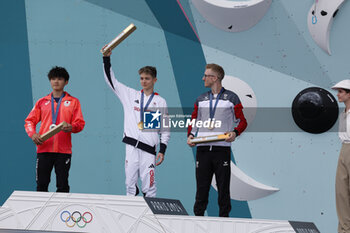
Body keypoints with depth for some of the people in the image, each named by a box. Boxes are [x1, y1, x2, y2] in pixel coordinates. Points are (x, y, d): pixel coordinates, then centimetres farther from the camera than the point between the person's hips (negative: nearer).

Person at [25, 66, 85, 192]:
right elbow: (29, 121, 12)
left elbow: (80, 123, 4)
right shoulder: (42, 102, 14)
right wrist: (32, 134, -8)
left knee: (63, 186, -3)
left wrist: (72, 127, -19)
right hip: (44, 148, 1)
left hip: (63, 150, -1)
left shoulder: (73, 102, 9)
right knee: (41, 184, 0)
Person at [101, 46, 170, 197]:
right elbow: (111, 81, 13)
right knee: (130, 182, 2)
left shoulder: (160, 102, 8)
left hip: (149, 148, -2)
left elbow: (165, 129, 8)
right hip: (131, 146, 2)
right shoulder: (131, 95, 13)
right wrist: (107, 59, 4)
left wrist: (162, 150, -1)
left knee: (148, 186, -5)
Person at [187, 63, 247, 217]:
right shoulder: (201, 99, 16)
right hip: (203, 149, 3)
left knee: (223, 187, 1)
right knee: (201, 186, 3)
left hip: (222, 148, -3)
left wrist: (235, 132, -13)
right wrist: (190, 135, 3)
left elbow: (242, 121, 7)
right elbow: (194, 120, 22)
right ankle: (198, 215, 9)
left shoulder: (231, 98, 5)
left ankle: (224, 217, 8)